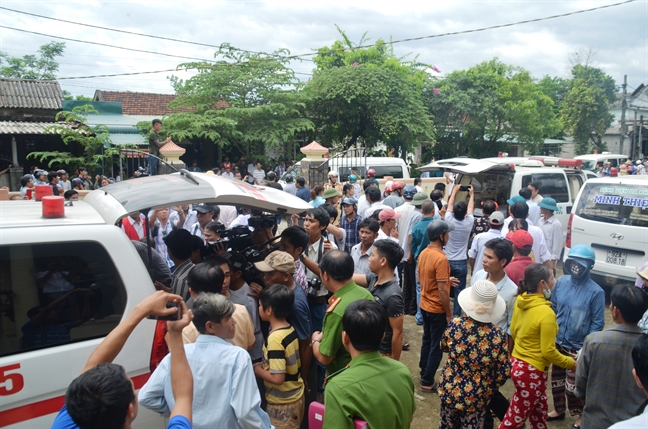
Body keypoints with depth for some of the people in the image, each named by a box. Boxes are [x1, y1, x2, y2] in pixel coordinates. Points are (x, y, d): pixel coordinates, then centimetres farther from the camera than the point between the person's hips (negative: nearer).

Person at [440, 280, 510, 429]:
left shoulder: (455, 324, -19)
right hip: (477, 398, -1)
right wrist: (491, 388, 8)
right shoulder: (498, 336, -22)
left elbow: (444, 347, 2)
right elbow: (503, 373, -11)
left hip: (449, 390, 1)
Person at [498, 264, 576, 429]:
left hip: (518, 362, 8)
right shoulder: (546, 313, -26)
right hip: (532, 371, -8)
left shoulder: (521, 301, -3)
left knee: (539, 411, 27)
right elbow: (548, 352, -20)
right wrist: (570, 362, -3)